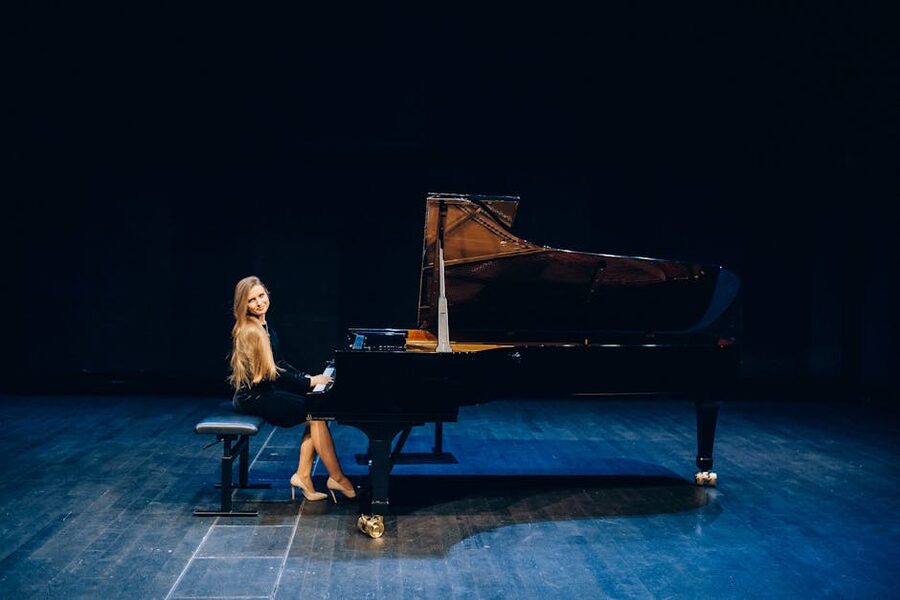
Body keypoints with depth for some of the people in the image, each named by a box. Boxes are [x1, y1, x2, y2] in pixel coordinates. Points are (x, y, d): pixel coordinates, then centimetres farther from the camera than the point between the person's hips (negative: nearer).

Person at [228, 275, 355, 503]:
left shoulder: (264, 325, 8)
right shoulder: (249, 332, -21)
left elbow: (277, 362, 17)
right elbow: (270, 372, -22)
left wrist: (306, 377, 7)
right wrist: (309, 382, -16)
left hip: (265, 390, 9)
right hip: (253, 397, -9)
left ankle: (303, 476, 0)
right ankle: (336, 478, -4)